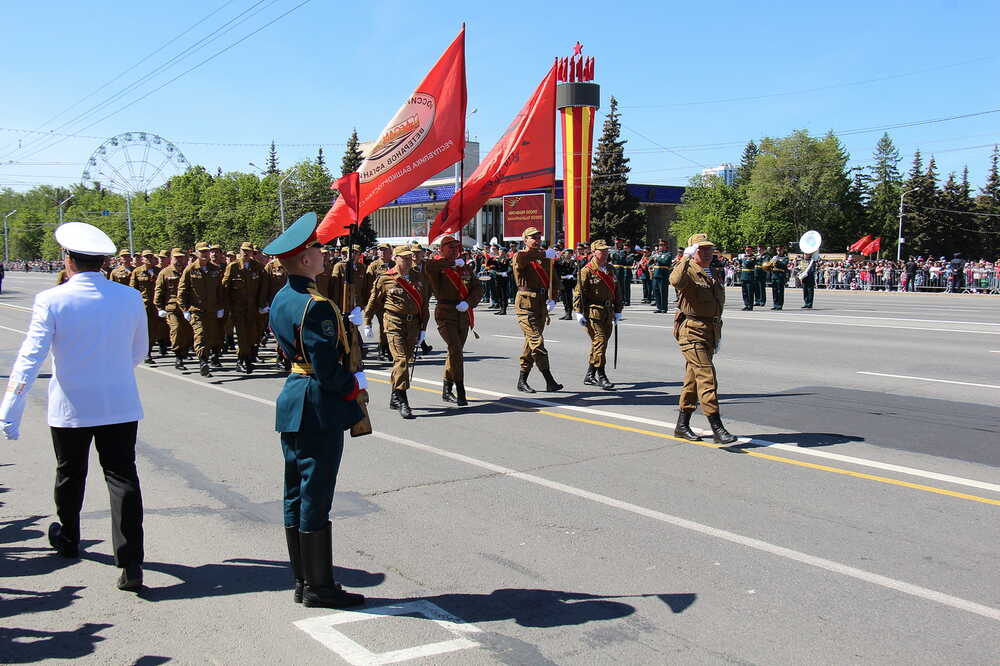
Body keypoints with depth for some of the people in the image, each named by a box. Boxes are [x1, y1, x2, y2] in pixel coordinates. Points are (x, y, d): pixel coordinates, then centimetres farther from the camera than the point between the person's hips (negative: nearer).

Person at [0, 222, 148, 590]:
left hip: (70, 408, -1)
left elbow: (30, 357, -16)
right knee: (122, 477, 1)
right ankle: (131, 564, -6)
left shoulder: (52, 300, -12)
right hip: (120, 405, 1)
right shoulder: (130, 298, -4)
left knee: (70, 476, 20)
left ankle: (67, 540, 43)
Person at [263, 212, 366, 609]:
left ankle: (303, 582, 23)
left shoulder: (280, 300, 10)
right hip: (319, 406, -9)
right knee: (316, 496, -2)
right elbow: (328, 369, -21)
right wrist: (356, 382, -4)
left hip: (291, 399, 9)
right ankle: (319, 587, 8)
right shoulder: (316, 305, -19)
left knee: (297, 494, 13)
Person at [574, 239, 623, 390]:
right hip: (593, 311, -7)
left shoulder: (611, 271, 15)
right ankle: (601, 377, -9)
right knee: (600, 341, -13)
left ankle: (589, 376, 20)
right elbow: (579, 292, -9)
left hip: (608, 312, 7)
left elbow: (617, 292, 21)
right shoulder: (587, 271, -6)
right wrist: (579, 313, -14)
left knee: (600, 343, 10)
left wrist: (618, 311, 17)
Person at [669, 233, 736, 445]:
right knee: (706, 376, -15)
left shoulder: (715, 275, 18)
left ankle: (682, 425, 22)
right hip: (691, 331, -9)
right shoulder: (689, 272, -8)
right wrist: (686, 258, -29)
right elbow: (675, 280, -34)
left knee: (694, 378, 13)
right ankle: (716, 427, -15)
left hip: (710, 332, 9)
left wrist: (718, 334, 25)